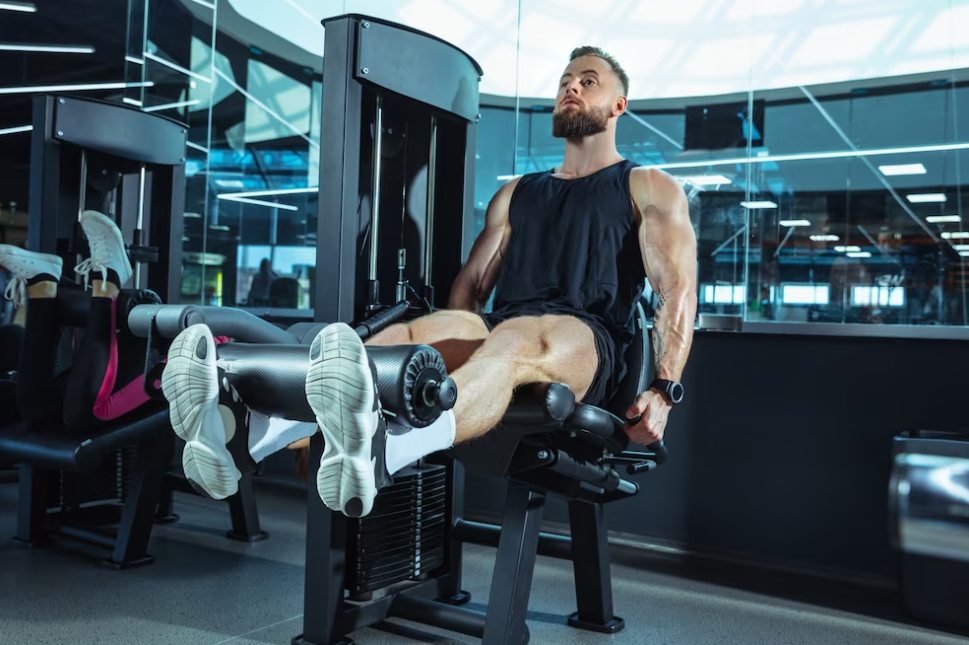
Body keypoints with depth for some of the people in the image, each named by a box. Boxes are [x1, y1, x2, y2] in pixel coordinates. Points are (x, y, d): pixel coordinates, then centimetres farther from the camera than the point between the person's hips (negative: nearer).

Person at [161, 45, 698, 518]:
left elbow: (676, 289, 1)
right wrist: (448, 354, 5)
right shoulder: (517, 194, 29)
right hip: (503, 329, 4)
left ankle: (382, 453, -70)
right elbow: (472, 282, 21)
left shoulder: (649, 189, 15)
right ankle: (244, 437, -48)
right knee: (412, 336, -28)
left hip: (589, 345, -4)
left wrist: (663, 390, -14)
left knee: (514, 340, -40)